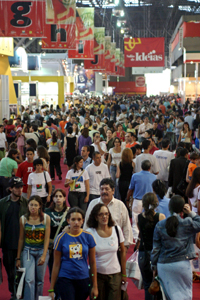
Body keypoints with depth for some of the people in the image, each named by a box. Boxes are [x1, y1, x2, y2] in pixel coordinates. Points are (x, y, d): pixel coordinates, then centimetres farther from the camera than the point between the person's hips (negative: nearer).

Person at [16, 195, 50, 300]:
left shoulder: (46, 218, -3)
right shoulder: (23, 219, 0)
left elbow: (47, 238, -5)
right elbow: (21, 238, 5)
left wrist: (43, 256, -13)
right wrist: (18, 258, 7)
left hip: (42, 251, 0)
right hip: (28, 251, 0)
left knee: (39, 280, 7)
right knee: (29, 279, -11)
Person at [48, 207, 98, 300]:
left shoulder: (88, 237, 1)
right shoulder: (61, 238, -3)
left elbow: (92, 263, 7)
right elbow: (56, 264, 1)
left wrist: (95, 286, 7)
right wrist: (51, 289, 1)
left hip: (83, 280, 2)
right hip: (65, 279, -2)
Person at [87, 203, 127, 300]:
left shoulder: (117, 229, -1)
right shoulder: (90, 233, -8)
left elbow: (123, 252, 7)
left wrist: (124, 274, 9)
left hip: (115, 274, 1)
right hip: (97, 274, -1)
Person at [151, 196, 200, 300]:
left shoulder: (159, 226, 0)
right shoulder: (187, 224, -8)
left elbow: (155, 248, 3)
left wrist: (154, 266, 13)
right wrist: (191, 213, 8)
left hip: (163, 265, 2)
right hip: (182, 264, -2)